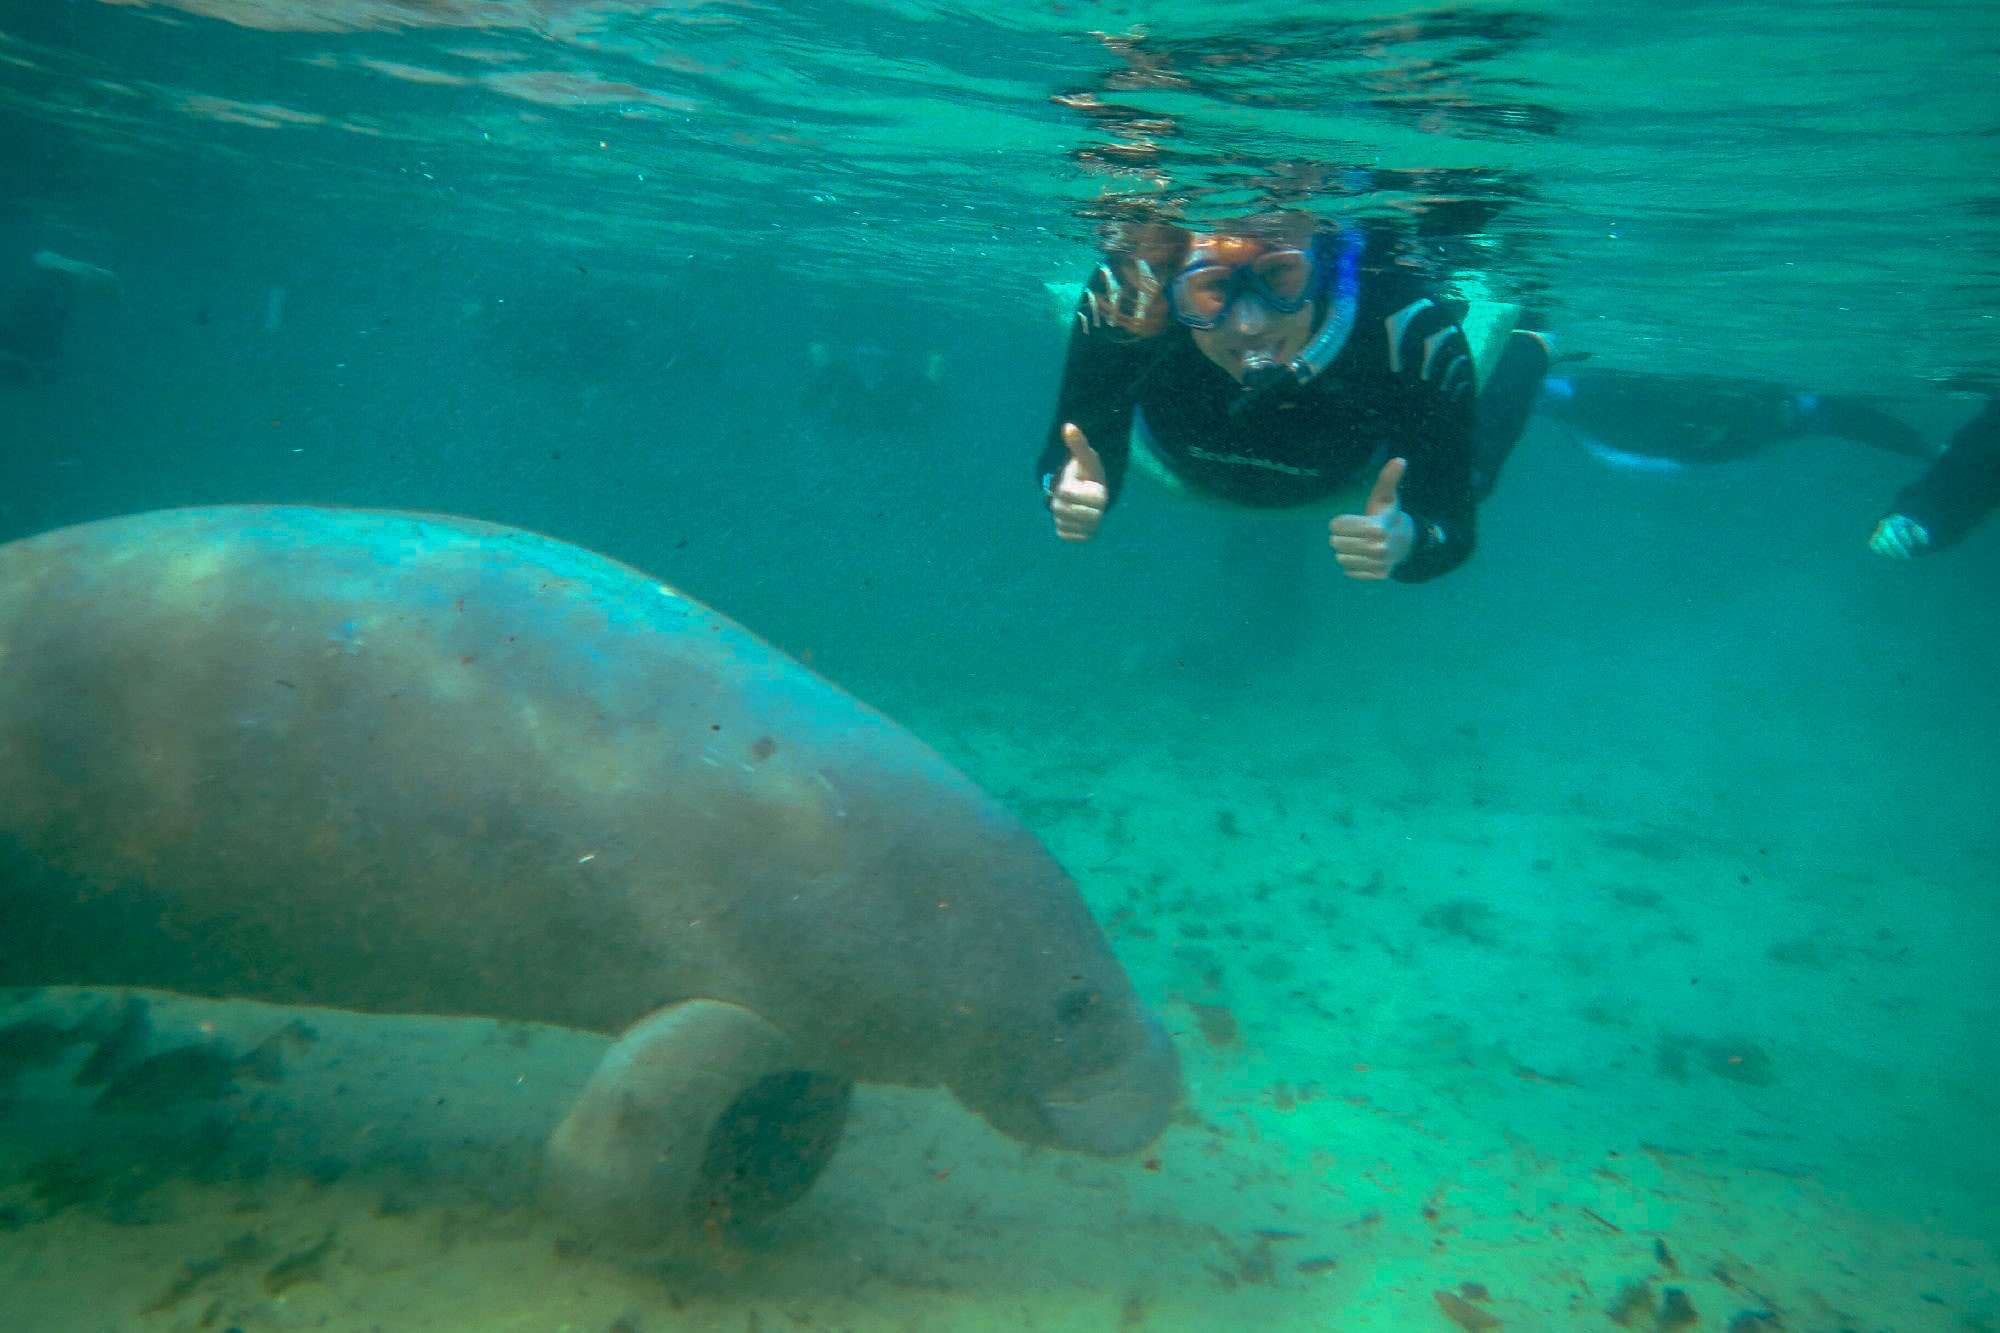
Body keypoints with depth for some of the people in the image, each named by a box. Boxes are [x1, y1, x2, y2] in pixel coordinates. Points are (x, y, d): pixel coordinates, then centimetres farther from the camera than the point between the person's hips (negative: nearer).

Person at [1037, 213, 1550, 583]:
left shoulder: (1412, 334, -43)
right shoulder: (1122, 307, -42)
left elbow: (1453, 525, -35)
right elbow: (1068, 454, -30)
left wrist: (1406, 542, -58)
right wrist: (1067, 492, -53)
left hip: (1350, 486, 0)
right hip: (1180, 471, 1)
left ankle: (1524, 352, 57)